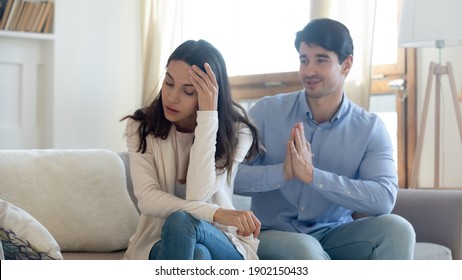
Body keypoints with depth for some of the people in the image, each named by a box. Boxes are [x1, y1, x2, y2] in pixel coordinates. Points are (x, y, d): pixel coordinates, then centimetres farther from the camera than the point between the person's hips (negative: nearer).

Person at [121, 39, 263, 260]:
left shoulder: (236, 132, -8)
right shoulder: (141, 127, -3)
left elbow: (197, 196, -23)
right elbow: (147, 199, -17)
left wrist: (208, 114, -25)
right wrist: (216, 214, -30)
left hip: (221, 245, -1)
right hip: (160, 244, 1)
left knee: (181, 222, -36)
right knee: (197, 255, -37)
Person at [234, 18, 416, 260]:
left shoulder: (370, 128, -3)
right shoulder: (267, 112, -5)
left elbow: (384, 199, -21)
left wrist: (311, 175, -28)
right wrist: (282, 172, -29)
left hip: (333, 235, 2)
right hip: (274, 234, -2)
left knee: (396, 228, -25)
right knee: (304, 250, -35)